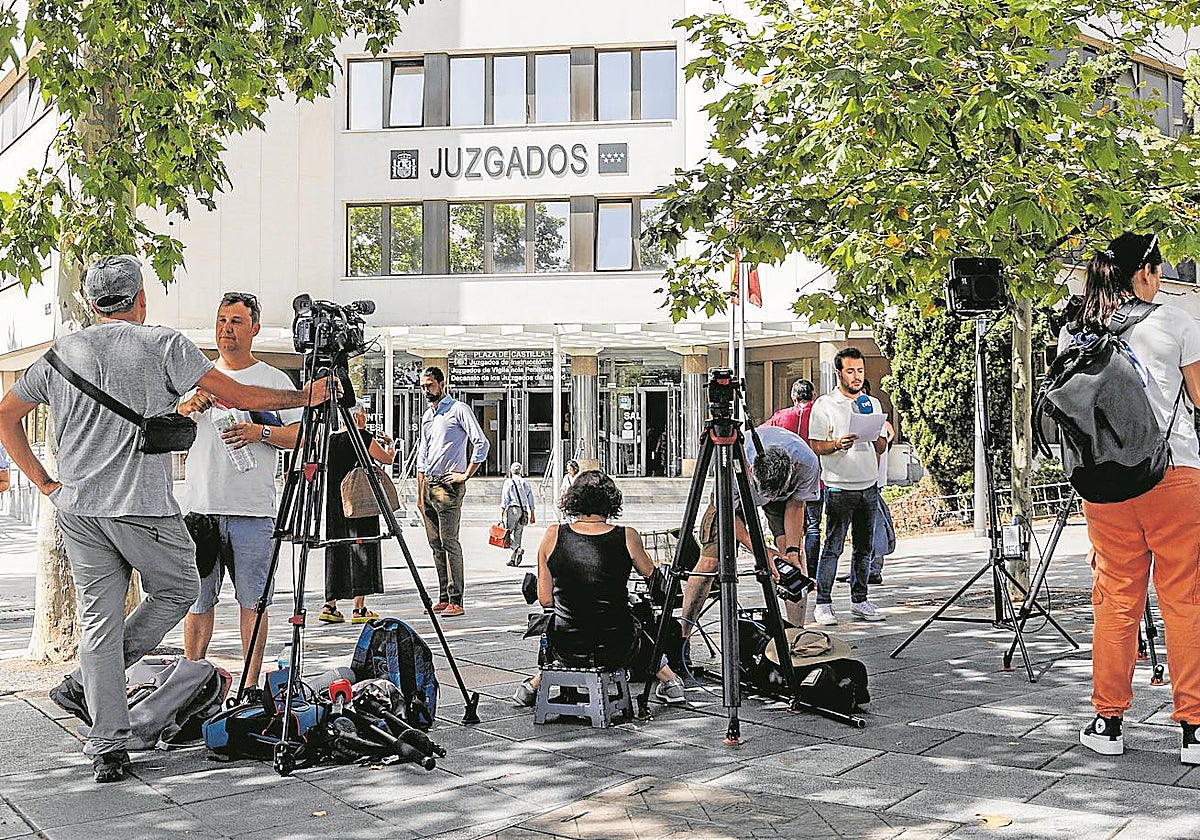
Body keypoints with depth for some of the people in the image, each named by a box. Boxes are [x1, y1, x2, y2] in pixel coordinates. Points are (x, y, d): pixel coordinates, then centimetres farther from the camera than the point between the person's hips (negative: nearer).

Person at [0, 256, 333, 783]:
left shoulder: (60, 352, 11)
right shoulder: (162, 344, -4)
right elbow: (238, 397, -6)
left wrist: (42, 481, 16)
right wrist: (306, 396, 6)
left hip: (77, 509, 5)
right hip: (144, 509, -5)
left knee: (99, 619, 9)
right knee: (177, 591, 16)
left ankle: (106, 748, 7)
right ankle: (84, 686, 10)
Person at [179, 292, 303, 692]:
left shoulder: (275, 379, 8)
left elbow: (300, 436, 2)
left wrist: (261, 432, -15)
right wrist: (189, 406, -9)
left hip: (254, 509, -2)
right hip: (202, 507, 2)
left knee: (253, 599, 2)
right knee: (198, 598, 5)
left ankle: (251, 685, 10)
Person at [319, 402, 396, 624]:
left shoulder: (331, 439, 10)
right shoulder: (363, 437, -9)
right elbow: (388, 459, 0)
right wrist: (390, 444, 21)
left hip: (335, 503, 6)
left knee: (336, 549, 11)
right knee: (361, 548, -2)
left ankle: (329, 605, 9)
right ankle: (359, 609, -2)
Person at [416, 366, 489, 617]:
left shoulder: (459, 410, -3)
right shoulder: (426, 416, 20)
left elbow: (481, 443, -11)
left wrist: (466, 475, -12)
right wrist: (420, 493, 18)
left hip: (448, 485, -8)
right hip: (428, 484, 8)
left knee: (449, 542, -11)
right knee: (436, 544, 8)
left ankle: (456, 601, -10)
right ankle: (443, 598, 13)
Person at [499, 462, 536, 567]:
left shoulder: (508, 482, -1)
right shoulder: (525, 483, 13)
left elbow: (504, 499, -6)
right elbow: (531, 500, 14)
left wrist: (501, 514, -6)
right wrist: (532, 515, 19)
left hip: (512, 509, -5)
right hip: (524, 510, 5)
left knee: (508, 533, -1)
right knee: (518, 534, 8)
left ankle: (517, 549, -25)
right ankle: (513, 559, 7)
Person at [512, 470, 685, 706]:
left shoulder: (553, 536, -8)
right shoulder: (627, 537, -10)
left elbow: (545, 600, 0)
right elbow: (650, 573, 12)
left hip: (566, 650, 1)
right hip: (617, 649, 0)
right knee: (640, 629, 36)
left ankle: (536, 683, 40)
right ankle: (668, 681, 47)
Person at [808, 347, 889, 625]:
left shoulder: (873, 403, 14)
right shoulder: (824, 404, -2)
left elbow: (882, 447, 14)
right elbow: (816, 446, -5)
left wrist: (876, 438, -8)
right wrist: (838, 444, -24)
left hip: (869, 486, 5)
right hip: (839, 488, -5)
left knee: (864, 547, 9)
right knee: (833, 547, -5)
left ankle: (859, 601, 17)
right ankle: (823, 604, -1)